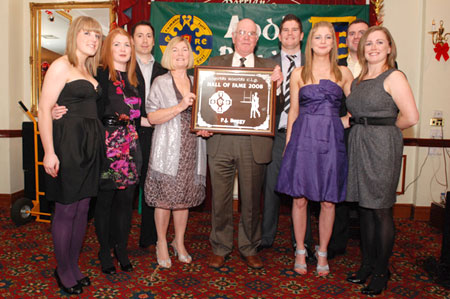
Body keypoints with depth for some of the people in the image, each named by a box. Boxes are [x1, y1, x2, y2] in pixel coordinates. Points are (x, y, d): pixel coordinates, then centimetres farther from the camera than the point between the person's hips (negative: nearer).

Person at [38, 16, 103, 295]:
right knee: (66, 210, 3)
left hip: (90, 144, 8)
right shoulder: (62, 65, -6)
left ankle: (74, 266, 28)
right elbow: (44, 109, -12)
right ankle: (63, 271, 21)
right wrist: (49, 152, -18)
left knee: (83, 208, 13)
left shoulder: (90, 71, 17)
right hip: (68, 143, -8)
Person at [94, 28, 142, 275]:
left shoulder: (133, 78, 15)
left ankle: (121, 248, 24)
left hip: (130, 144, 5)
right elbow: (96, 113, -11)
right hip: (107, 143, -5)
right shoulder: (100, 75, -3)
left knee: (126, 199, 8)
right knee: (105, 199, 4)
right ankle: (105, 250, 21)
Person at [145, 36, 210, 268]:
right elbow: (152, 117, -8)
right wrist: (180, 106, -17)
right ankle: (162, 244, 19)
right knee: (164, 197, 1)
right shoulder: (160, 83, 2)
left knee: (185, 196, 10)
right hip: (167, 149, -3)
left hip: (192, 149, 4)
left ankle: (179, 242, 26)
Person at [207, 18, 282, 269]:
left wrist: (278, 83, -18)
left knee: (251, 199, 11)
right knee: (221, 199, 10)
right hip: (221, 140, 0)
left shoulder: (269, 66, 9)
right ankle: (220, 248, 28)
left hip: (254, 143, 0)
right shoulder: (216, 63, 11)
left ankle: (250, 248, 30)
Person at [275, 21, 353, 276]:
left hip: (331, 139, 1)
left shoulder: (343, 73, 9)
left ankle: (322, 253, 23)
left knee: (328, 201, 5)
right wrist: (288, 143, 6)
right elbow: (294, 111, 9)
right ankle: (300, 251, 22)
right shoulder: (299, 73, 8)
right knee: (300, 198, 3)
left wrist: (343, 121, -2)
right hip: (303, 137, 0)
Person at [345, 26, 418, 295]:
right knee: (365, 207, 12)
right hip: (359, 146, 7)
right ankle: (368, 264, 25)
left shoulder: (394, 77, -6)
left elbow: (411, 117, -13)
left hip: (382, 147, -7)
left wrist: (386, 129, 0)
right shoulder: (358, 80, 15)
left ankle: (382, 272, 15)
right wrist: (362, 130, 0)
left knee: (381, 210, 0)